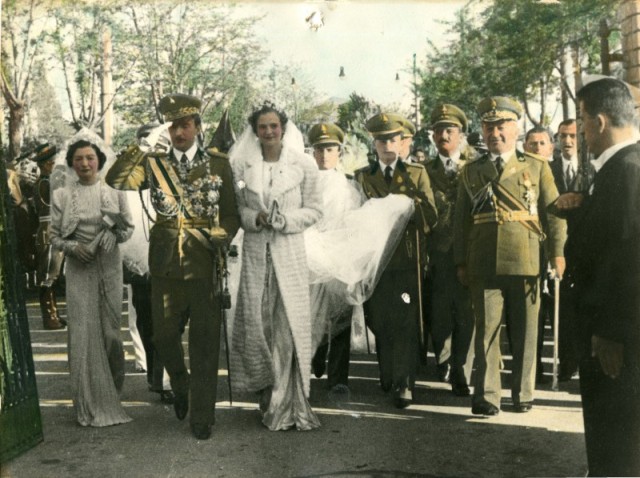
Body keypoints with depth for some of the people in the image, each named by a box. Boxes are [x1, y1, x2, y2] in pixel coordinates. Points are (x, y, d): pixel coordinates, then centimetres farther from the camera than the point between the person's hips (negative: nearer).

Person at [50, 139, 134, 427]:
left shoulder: (114, 193, 6)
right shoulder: (62, 196, 5)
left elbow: (129, 228, 9)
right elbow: (54, 235, 5)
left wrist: (116, 233, -12)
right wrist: (72, 247, -13)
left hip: (110, 268, 1)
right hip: (79, 270, -1)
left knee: (110, 329, 3)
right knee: (83, 333, -4)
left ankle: (113, 390, 26)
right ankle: (91, 405, 4)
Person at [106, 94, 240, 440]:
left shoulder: (218, 164, 5)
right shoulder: (154, 164, 7)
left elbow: (232, 214, 5)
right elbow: (116, 180, -9)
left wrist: (222, 236, -14)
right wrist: (138, 146, -21)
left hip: (204, 264, -1)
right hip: (165, 264, 2)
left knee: (204, 342, 2)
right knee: (164, 336, 8)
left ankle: (202, 417, 13)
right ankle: (180, 387, 37)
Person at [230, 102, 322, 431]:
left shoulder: (303, 165, 2)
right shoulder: (241, 165, 6)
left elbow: (314, 210, 4)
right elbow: (235, 208, 10)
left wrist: (286, 219, -12)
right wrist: (256, 218, -10)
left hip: (290, 252, -1)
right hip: (255, 252, 1)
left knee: (290, 324, -4)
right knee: (256, 323, 2)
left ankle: (289, 403, 6)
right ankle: (269, 394, 21)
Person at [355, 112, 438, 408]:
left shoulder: (417, 174, 10)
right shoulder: (362, 177, 13)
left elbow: (430, 217, 2)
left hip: (408, 259, -1)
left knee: (406, 323, -8)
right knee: (381, 322, 7)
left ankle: (404, 384, -6)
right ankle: (388, 376, 22)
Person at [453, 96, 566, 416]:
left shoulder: (537, 167, 8)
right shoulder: (471, 172, 12)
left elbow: (553, 211, 5)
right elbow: (461, 219, 11)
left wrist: (557, 252, -5)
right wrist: (461, 262, 6)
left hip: (525, 263, 0)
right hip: (484, 265, 1)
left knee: (525, 332, 7)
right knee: (486, 330, 1)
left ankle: (523, 393, 20)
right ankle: (486, 396, 8)